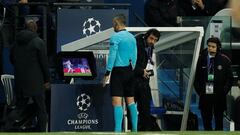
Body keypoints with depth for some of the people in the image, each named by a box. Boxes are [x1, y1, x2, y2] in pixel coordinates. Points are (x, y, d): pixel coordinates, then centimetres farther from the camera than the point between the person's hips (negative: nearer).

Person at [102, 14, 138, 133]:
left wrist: (107, 73, -10)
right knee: (130, 101, 12)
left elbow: (112, 56, -13)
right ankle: (135, 129, 11)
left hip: (118, 70, -7)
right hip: (129, 71, 7)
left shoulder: (115, 37, -10)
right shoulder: (132, 37, 11)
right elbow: (134, 57, 15)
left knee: (116, 101, -11)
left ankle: (118, 130, -20)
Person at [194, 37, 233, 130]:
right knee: (206, 122, 6)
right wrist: (199, 90, 1)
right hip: (205, 95, 2)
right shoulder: (202, 59, 3)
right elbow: (196, 77, 11)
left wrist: (224, 91, -6)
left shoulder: (224, 60, -2)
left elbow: (230, 78, 3)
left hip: (219, 96, -2)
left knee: (219, 121, 5)